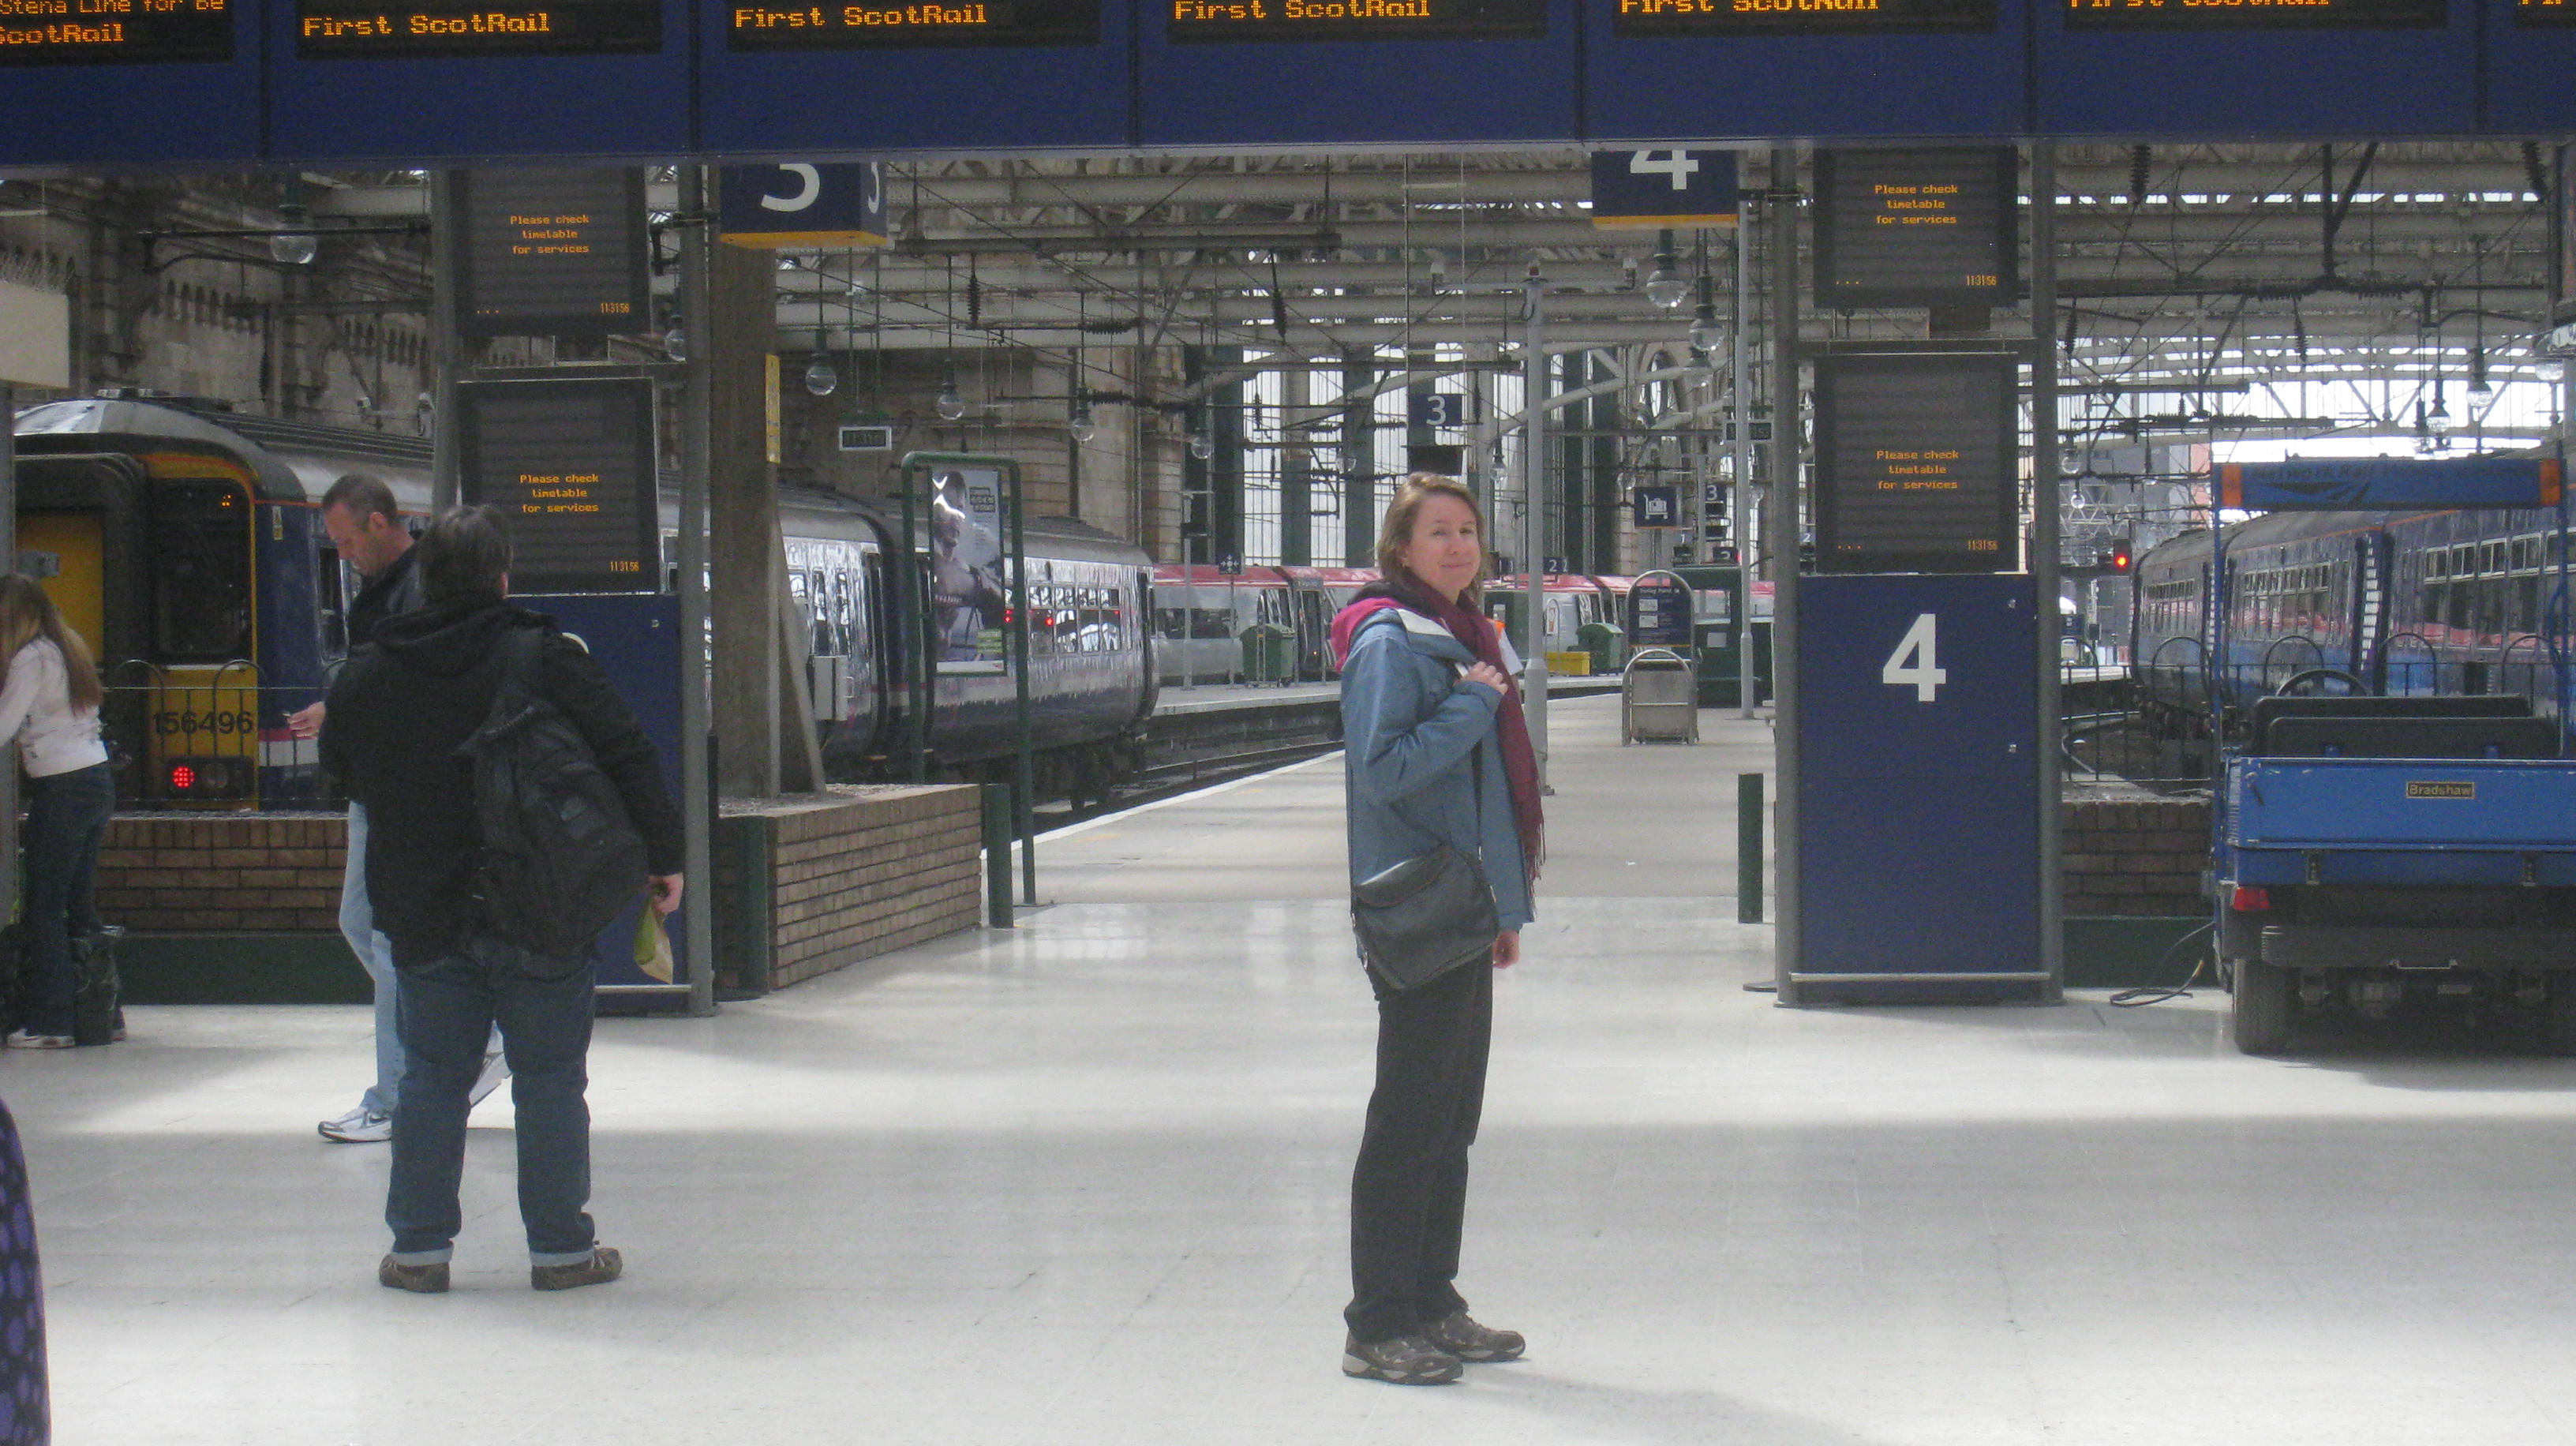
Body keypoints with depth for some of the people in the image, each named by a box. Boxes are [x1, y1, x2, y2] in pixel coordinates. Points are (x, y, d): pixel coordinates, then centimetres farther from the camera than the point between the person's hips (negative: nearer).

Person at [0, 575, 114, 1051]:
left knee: (43, 907, -5)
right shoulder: (66, 650, 16)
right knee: (81, 905, 12)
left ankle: (51, 1021, -7)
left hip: (62, 788, -9)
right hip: (98, 780, 9)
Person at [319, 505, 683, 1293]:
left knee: (432, 1077, 12)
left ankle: (419, 1247, 12)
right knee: (550, 1079, 5)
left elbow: (341, 772, 17)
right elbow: (628, 756, -11)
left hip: (423, 919, 3)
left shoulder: (364, 676, 3)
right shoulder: (548, 660, -8)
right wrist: (663, 855, -4)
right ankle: (561, 1248, 8)